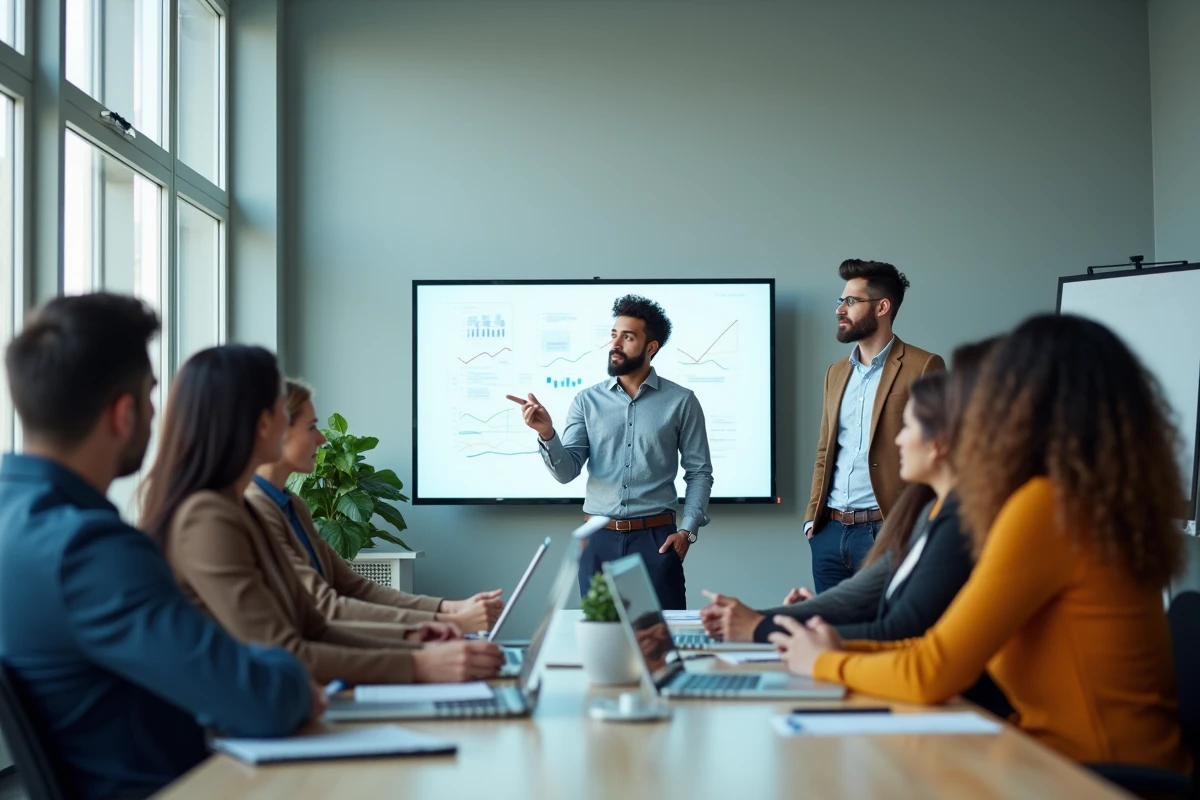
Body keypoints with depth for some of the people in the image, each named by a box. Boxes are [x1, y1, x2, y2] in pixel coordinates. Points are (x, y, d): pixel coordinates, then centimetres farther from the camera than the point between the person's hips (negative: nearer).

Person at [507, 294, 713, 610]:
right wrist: (546, 433, -20)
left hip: (656, 537, -2)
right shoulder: (587, 401, 5)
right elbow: (567, 471, -1)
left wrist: (688, 530, -8)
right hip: (600, 539, 2)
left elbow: (699, 472, 2)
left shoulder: (681, 401, 1)